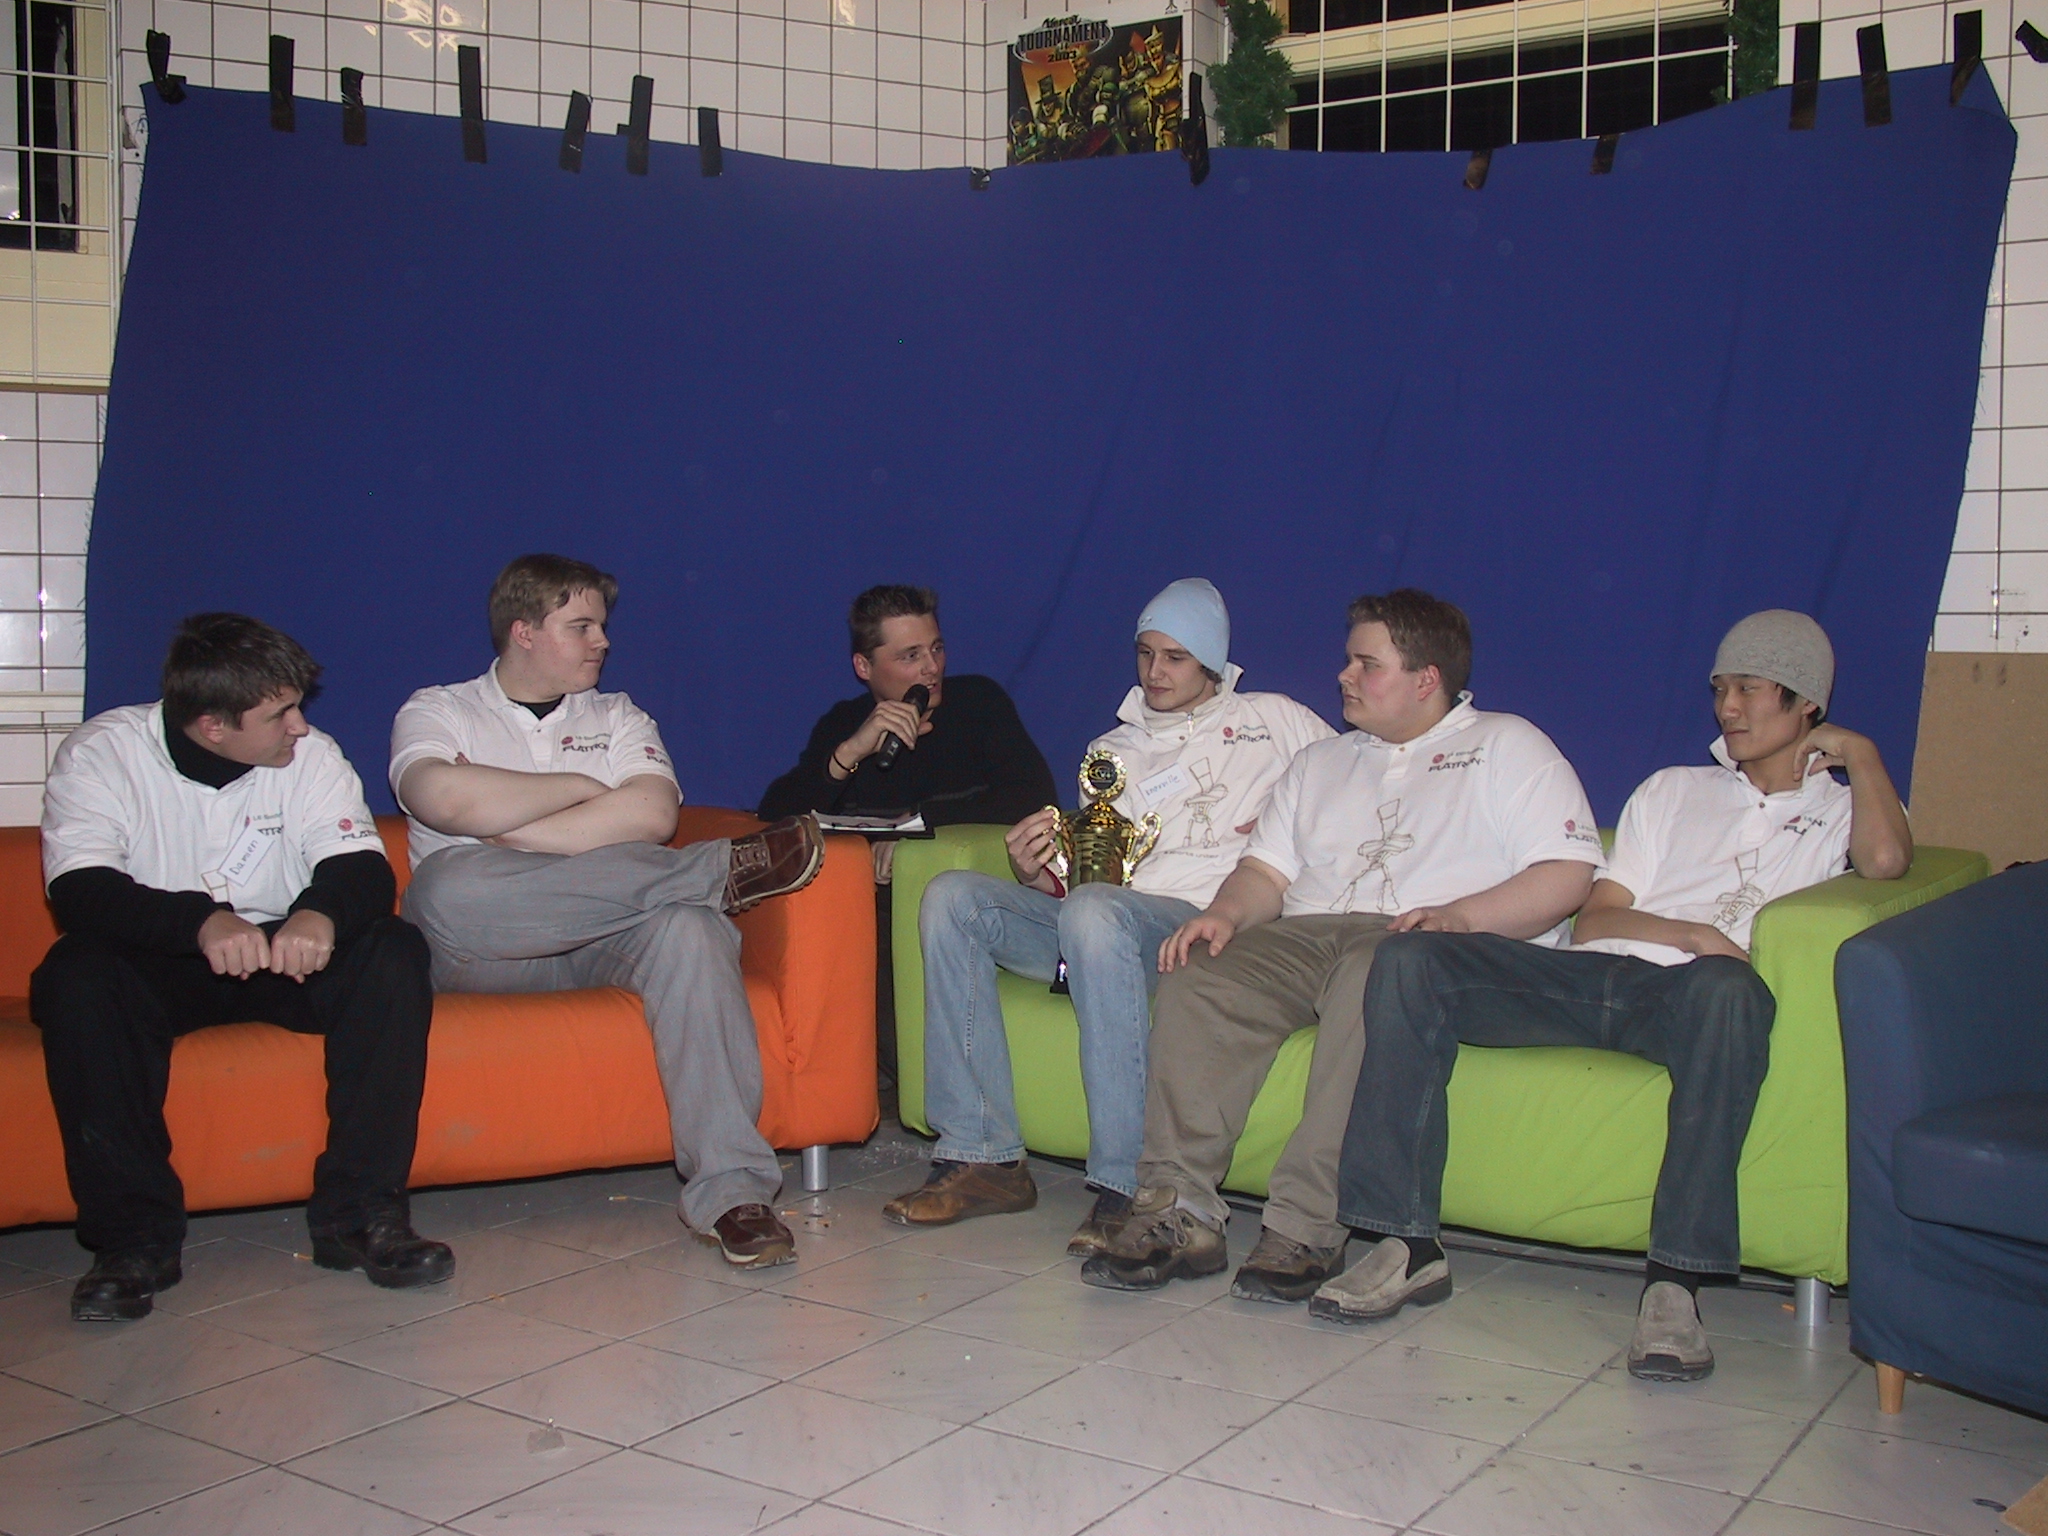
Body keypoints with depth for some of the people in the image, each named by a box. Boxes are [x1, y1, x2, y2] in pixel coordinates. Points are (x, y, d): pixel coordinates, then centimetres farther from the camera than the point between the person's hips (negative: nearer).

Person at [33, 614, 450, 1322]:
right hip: (154, 964, -2)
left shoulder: (311, 755, -3)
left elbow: (364, 868, -15)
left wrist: (322, 913, -40)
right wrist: (201, 922, -44)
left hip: (282, 956, 2)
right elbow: (79, 891, -25)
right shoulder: (100, 753, -11)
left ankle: (357, 1213, -24)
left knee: (394, 951, -25)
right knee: (75, 977, -34)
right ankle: (134, 1236, -26)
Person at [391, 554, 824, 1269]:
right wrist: (584, 787, -1)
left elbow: (652, 814, 0)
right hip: (488, 950, -1)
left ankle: (730, 1188, -39)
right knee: (446, 885, -37)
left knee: (690, 929, -34)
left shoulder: (618, 717, 23)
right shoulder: (437, 712, 15)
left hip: (609, 936, 2)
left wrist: (517, 838, -6)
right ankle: (719, 869, -24)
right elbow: (443, 799, -11)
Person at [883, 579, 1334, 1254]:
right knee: (952, 896, -18)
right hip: (1105, 922, 5)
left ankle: (1125, 1185, -37)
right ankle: (981, 1156, -20)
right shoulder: (1112, 751, 28)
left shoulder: (1274, 720, 20)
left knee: (1097, 911, -39)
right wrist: (1035, 875, -2)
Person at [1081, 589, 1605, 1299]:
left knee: (1372, 977, -40)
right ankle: (1180, 1212, -28)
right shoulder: (1322, 762, 30)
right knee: (1196, 976, -25)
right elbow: (1268, 870, 22)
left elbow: (1569, 871, -1)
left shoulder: (1507, 746, 13)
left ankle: (1308, 1230, -38)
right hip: (1307, 936, 5)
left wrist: (1460, 914, -17)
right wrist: (1226, 912, -2)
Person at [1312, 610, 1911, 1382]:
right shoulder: (1673, 790, 31)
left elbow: (1887, 858, -5)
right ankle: (1406, 1243, -24)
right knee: (1411, 958, -20)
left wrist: (1859, 752, 12)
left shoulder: (1841, 809, 23)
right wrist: (1688, 931, -3)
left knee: (1729, 988, -41)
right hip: (1595, 973, 4)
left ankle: (1675, 1280, -37)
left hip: (1682, 997, -3)